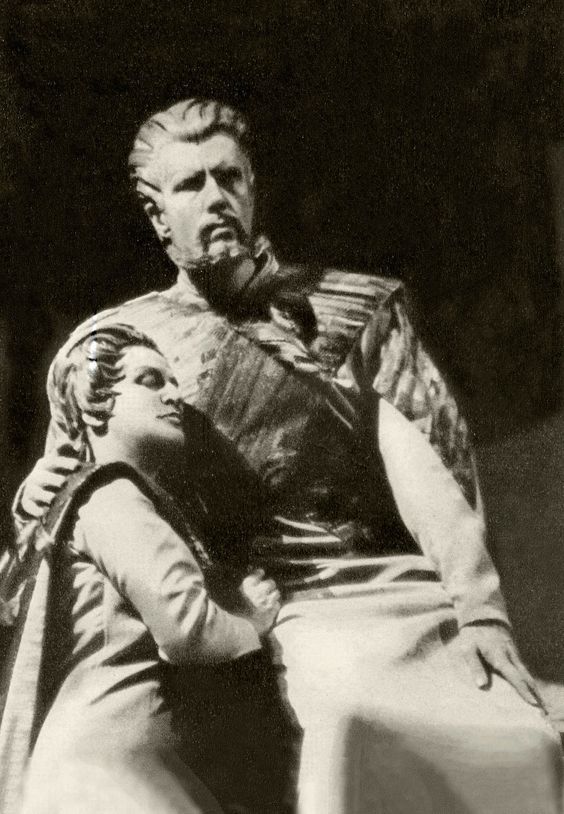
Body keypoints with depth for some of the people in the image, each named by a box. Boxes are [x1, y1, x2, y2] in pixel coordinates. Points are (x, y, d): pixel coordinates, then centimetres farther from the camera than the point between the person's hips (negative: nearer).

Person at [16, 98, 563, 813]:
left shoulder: (357, 306, 12)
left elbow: (420, 457, 0)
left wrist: (478, 603, -11)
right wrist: (36, 494, 0)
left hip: (418, 591, 1)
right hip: (292, 611, -1)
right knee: (358, 731, -29)